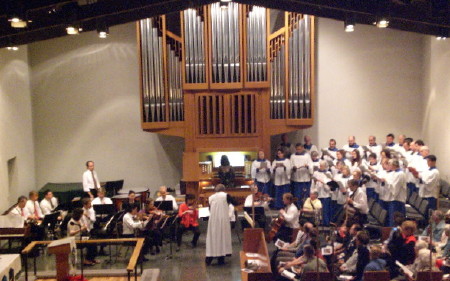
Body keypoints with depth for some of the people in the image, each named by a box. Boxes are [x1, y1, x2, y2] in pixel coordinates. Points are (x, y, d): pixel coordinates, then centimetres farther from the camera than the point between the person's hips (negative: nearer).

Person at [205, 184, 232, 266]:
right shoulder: (226, 196, -2)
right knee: (222, 237, 6)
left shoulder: (211, 197, 6)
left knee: (212, 237, 7)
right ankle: (221, 258, 8)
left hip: (213, 220, 2)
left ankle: (209, 259, 5)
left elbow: (210, 209, 13)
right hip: (223, 219, -2)